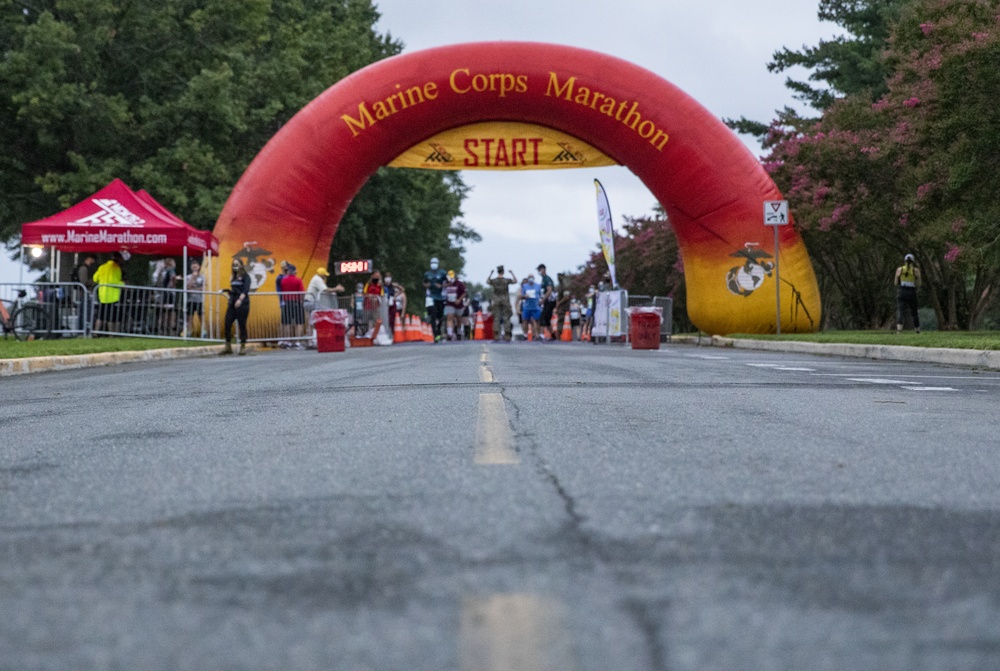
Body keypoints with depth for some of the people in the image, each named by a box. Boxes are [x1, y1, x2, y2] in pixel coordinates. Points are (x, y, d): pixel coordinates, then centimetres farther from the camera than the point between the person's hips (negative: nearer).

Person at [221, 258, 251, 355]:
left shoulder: (245, 277, -3)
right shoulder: (233, 278, 15)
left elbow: (246, 290, -17)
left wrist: (240, 299, -31)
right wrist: (226, 291, 9)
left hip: (242, 304, -6)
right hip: (232, 303, 6)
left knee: (242, 325, -2)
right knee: (227, 324, -2)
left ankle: (243, 347, 6)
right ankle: (228, 347, 4)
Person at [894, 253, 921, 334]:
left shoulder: (899, 269, 3)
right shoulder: (916, 270, 2)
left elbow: (896, 283, 6)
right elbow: (918, 285, 0)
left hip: (901, 291, 0)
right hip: (912, 293, 0)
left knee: (900, 311, -8)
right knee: (914, 311, 15)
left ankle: (899, 327, -29)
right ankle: (917, 329, 25)